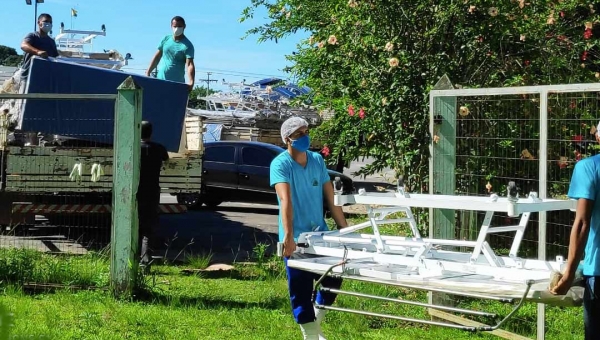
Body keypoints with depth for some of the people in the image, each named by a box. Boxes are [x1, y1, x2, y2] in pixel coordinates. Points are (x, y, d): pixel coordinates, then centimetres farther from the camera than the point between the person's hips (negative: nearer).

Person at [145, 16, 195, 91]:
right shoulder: (166, 39, 7)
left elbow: (190, 65, -19)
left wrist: (191, 82, -34)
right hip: (160, 79, 5)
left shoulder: (187, 45, -8)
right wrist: (148, 72, 10)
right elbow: (157, 57, 15)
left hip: (176, 82, -5)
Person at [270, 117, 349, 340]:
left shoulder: (317, 160, 5)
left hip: (319, 234, 6)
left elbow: (330, 197, 8)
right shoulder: (281, 164, -13)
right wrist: (288, 236, -37)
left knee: (333, 278, 11)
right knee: (301, 290, 1)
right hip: (296, 238, -6)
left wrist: (344, 228, 7)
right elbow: (286, 199, -27)